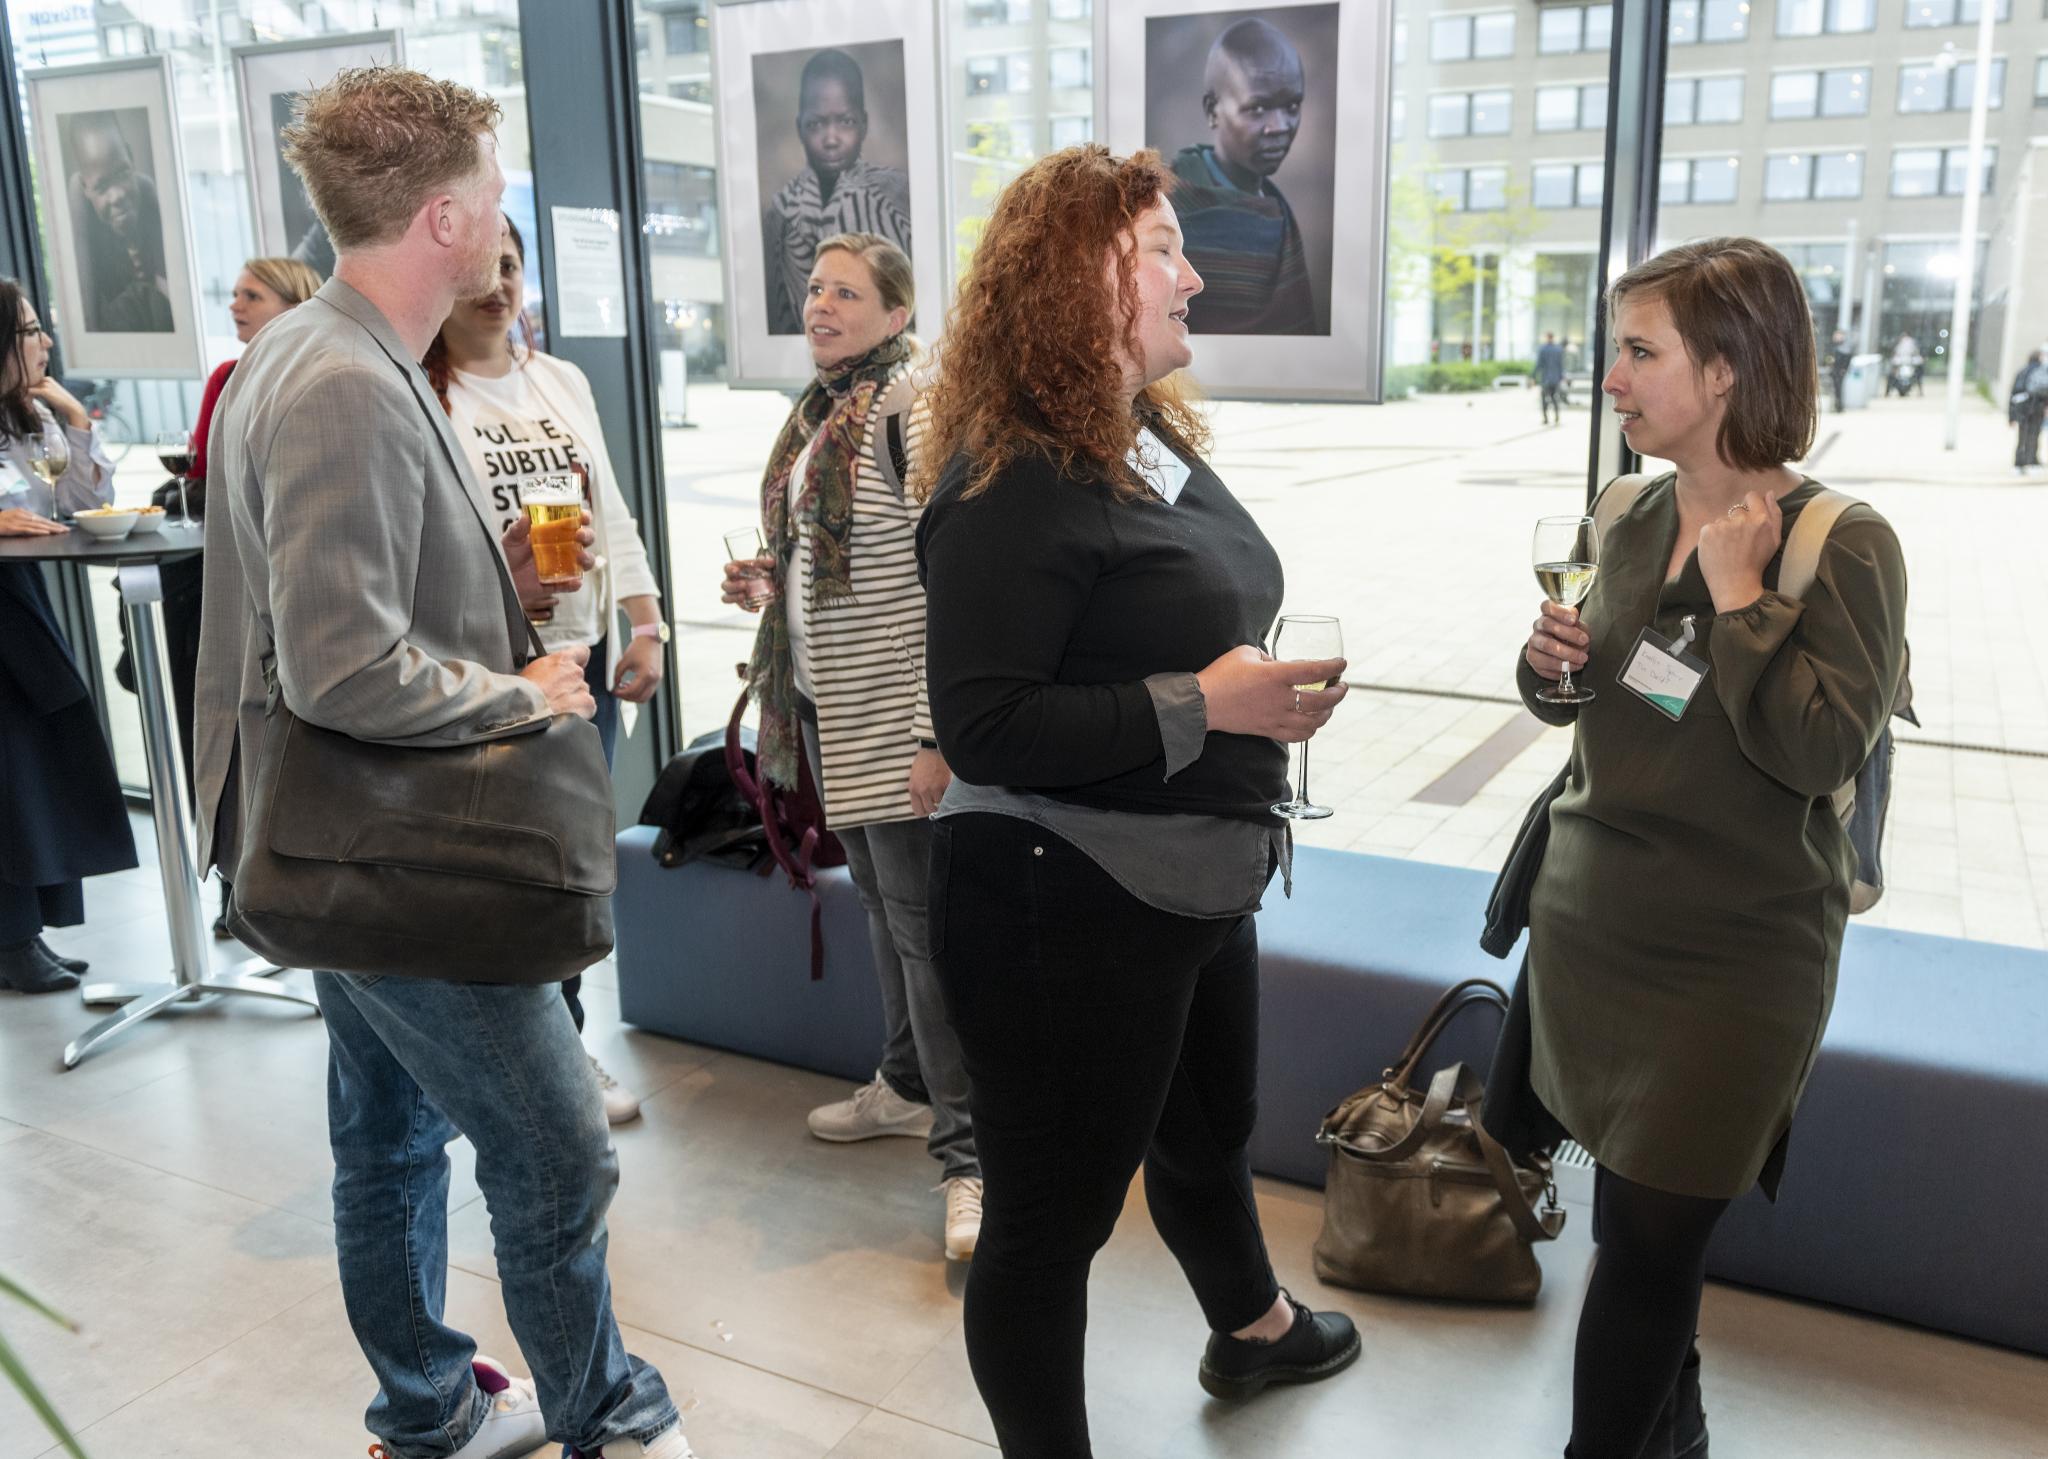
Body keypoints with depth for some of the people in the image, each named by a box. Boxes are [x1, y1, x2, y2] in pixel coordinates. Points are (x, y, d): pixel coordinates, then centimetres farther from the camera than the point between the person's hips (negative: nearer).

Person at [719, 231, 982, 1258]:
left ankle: (965, 1154, 2)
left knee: (921, 922, -6)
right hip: (829, 705, 9)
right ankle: (906, 1086, 35)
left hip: (894, 709, -9)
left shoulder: (909, 408, -14)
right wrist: (768, 586, 4)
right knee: (878, 899, 18)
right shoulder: (818, 412, 13)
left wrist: (935, 734, -24)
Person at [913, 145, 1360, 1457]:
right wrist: (1201, 705, -26)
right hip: (1066, 909, -10)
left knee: (1212, 1129, 31)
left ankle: (1254, 1328, 58)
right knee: (1053, 1213, 6)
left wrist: (1271, 689, 9)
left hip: (1195, 883, 10)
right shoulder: (1011, 485, -21)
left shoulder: (1157, 439, 9)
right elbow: (981, 725, -27)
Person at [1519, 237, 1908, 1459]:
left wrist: (1740, 591, -22)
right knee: (1649, 1221, 19)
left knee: (1646, 1238, 2)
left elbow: (1823, 748, -21)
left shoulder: (1843, 544, -14)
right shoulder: (1634, 521, 3)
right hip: (1596, 920, 6)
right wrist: (1554, 663, -7)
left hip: (1735, 956, -5)